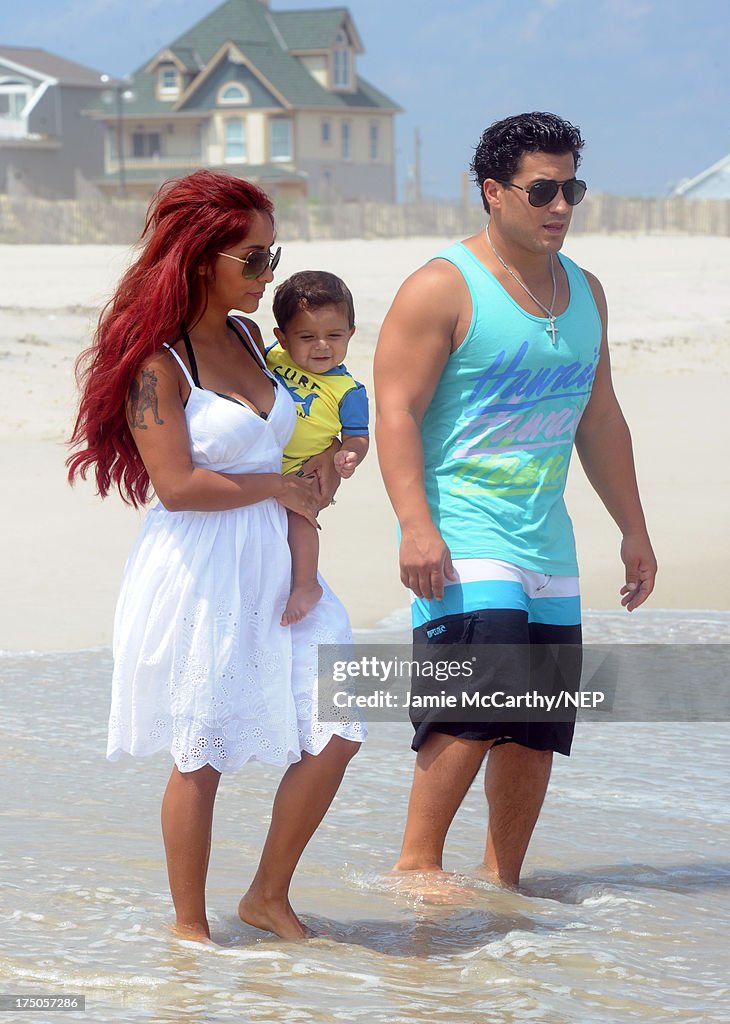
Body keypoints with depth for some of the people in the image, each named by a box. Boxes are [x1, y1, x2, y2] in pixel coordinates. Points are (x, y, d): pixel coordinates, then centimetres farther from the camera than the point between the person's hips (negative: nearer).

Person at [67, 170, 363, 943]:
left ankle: (269, 896, 17)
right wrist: (278, 486, -10)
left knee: (337, 727, 1)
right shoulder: (156, 363, -14)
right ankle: (189, 925, 18)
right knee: (201, 756, 2)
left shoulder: (249, 338, 9)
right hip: (197, 574, -7)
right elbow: (177, 486, -20)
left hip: (273, 566, 7)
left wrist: (321, 464, 7)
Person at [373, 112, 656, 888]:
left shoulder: (584, 292, 16)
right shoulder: (443, 289, -7)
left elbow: (599, 418, 23)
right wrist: (415, 524, -23)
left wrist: (633, 529, 21)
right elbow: (396, 410, -12)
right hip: (460, 537, -7)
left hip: (547, 545, 7)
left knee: (539, 721, 6)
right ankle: (416, 862, -12)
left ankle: (502, 876, 17)